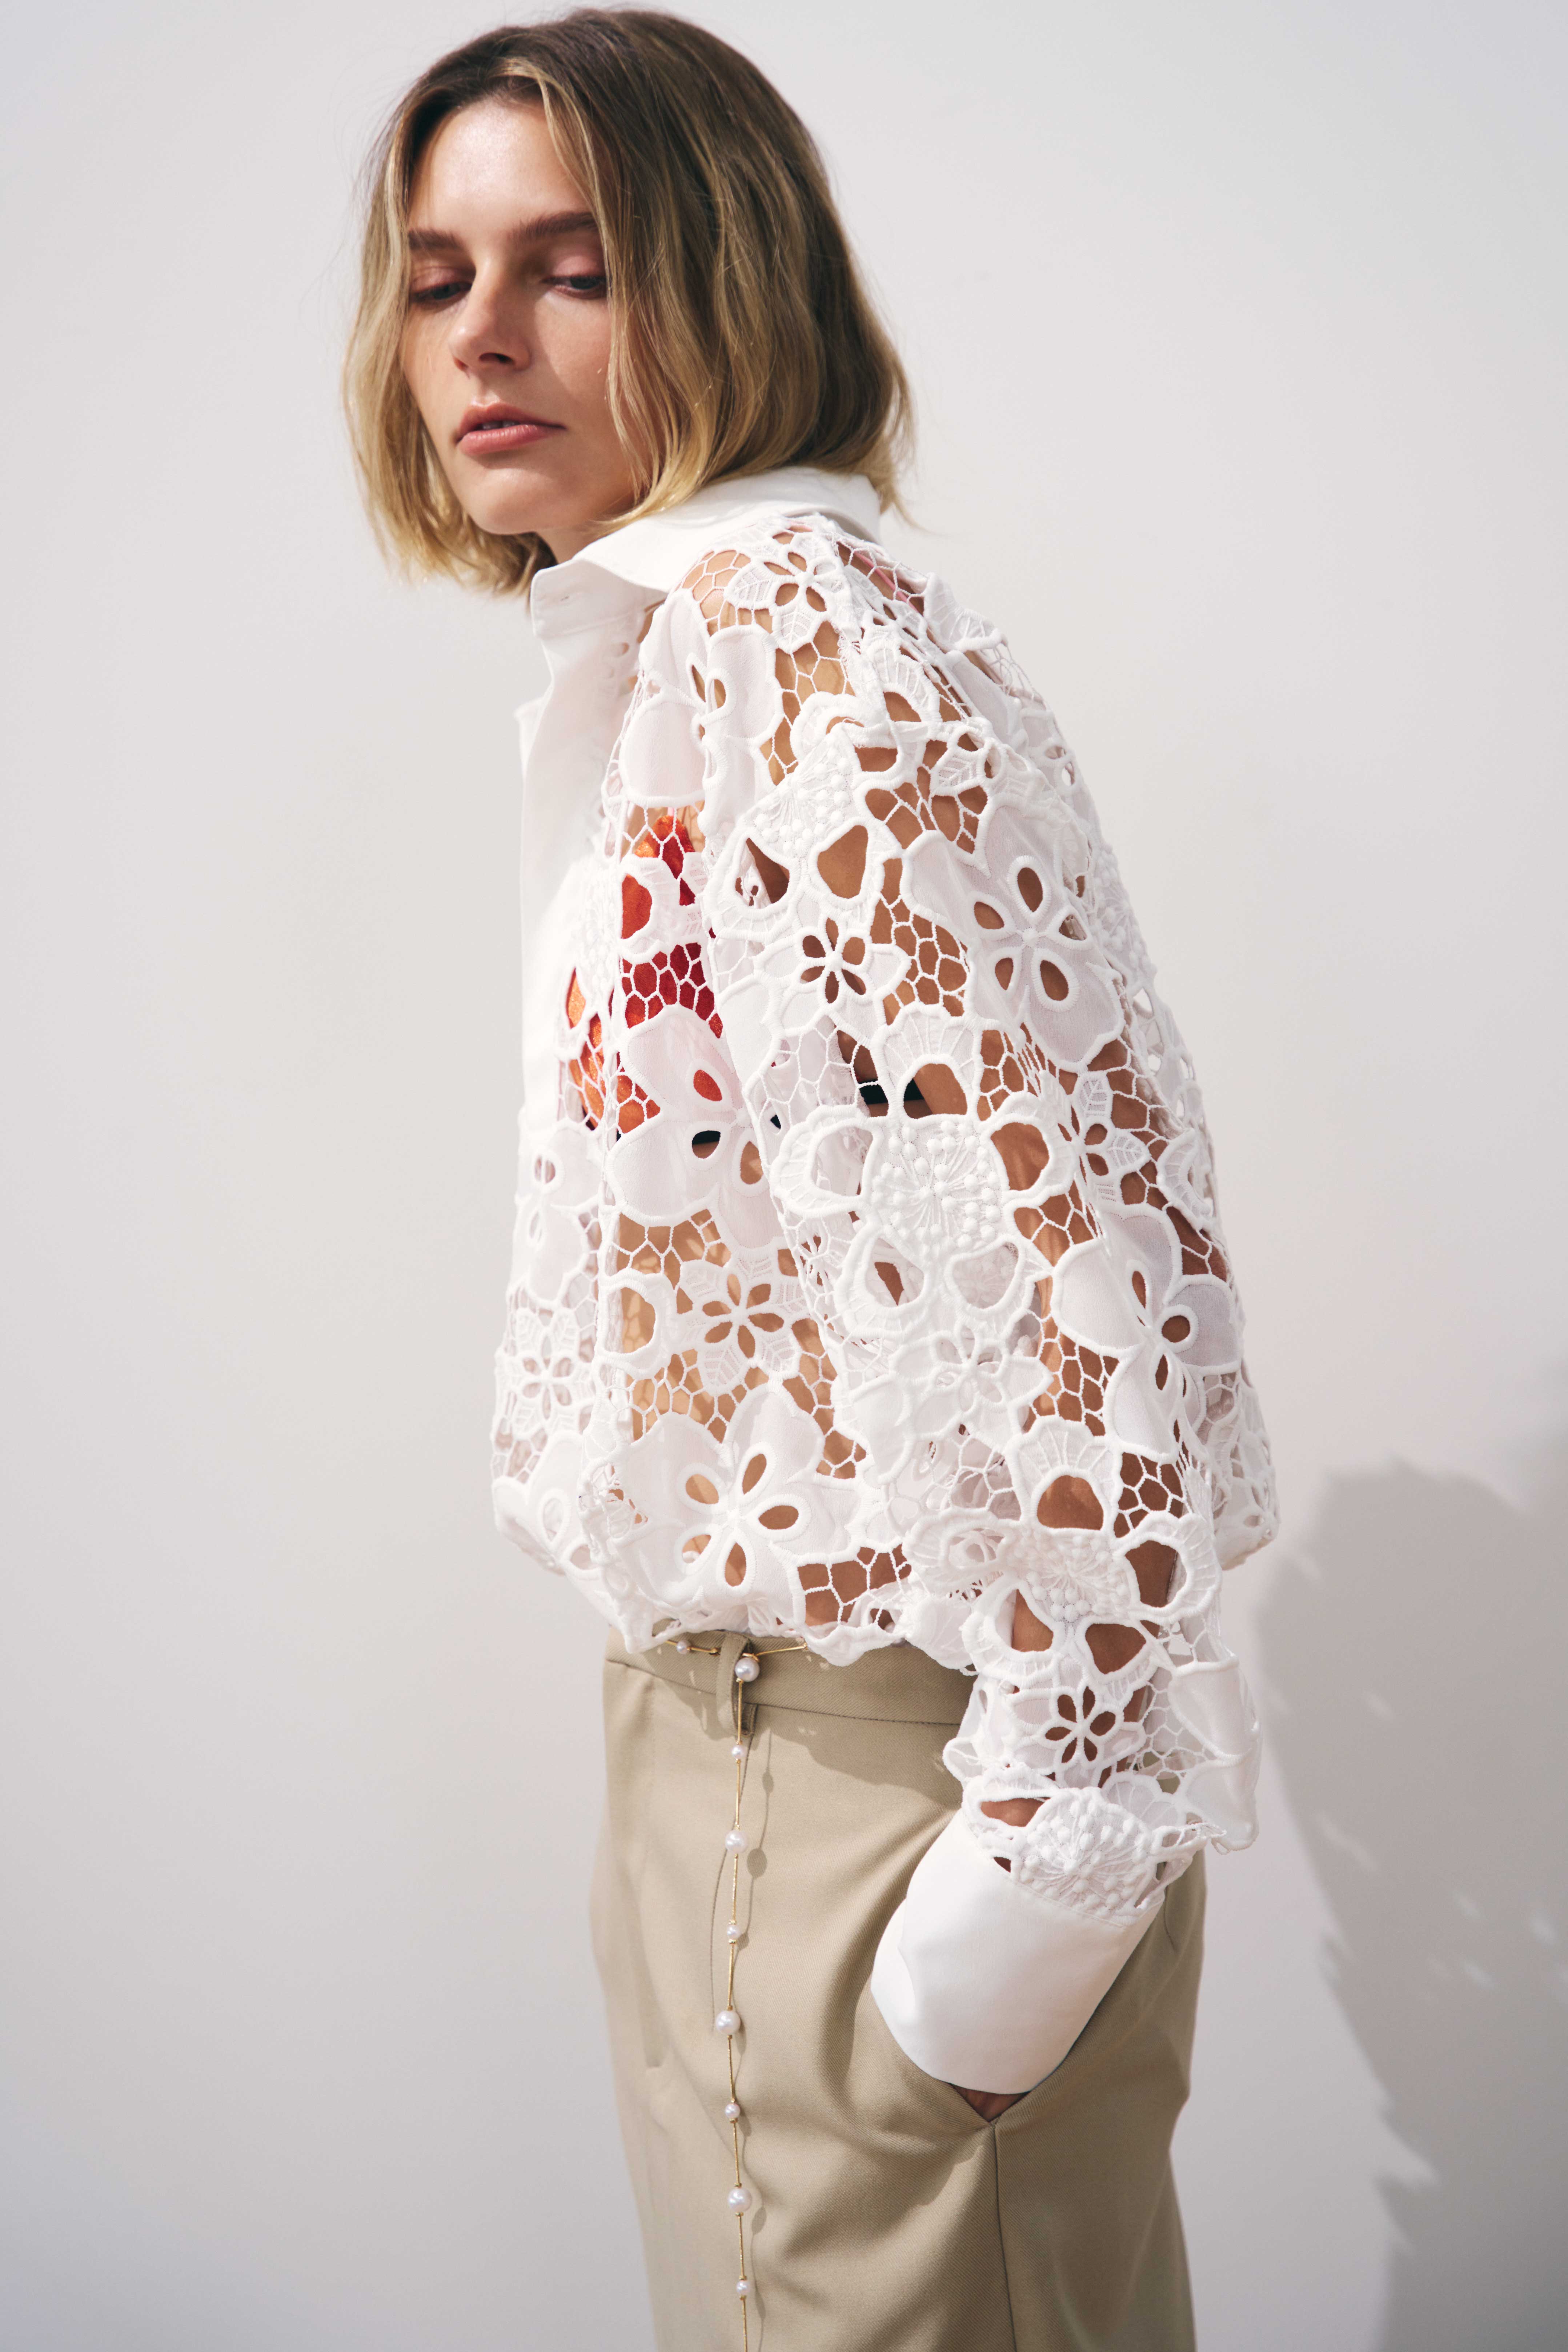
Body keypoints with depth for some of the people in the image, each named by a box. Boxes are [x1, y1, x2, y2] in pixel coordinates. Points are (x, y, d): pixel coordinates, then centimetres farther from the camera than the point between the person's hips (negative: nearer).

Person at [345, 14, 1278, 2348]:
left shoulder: (800, 632, -19)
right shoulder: (650, 664, 11)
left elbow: (1074, 1229, -27)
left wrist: (1058, 1842, -22)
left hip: (874, 1757, -9)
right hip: (717, 1703, 9)